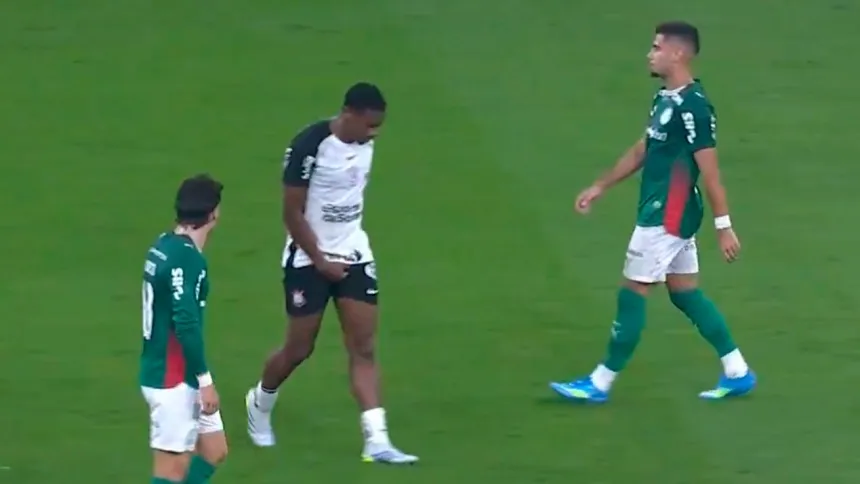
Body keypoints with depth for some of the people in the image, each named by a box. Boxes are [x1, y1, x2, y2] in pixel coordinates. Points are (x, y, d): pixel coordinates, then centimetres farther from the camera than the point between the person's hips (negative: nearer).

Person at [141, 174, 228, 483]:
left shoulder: (163, 246, 8)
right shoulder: (186, 257, -20)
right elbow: (186, 324, -24)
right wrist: (205, 379, -17)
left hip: (182, 378, 9)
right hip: (172, 381, -9)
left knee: (213, 451, 15)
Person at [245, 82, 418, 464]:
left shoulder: (365, 144, 0)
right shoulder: (309, 146, -21)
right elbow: (292, 213, -18)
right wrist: (321, 262, -16)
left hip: (353, 256, 6)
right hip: (309, 259, -5)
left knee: (363, 348, -4)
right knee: (299, 349, 5)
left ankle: (376, 442, -10)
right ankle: (260, 402, 36)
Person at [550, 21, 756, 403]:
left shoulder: (693, 107, -20)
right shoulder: (665, 98, 9)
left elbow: (710, 170, -20)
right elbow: (642, 151, 21)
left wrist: (723, 226, -18)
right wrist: (601, 187, 24)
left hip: (667, 218, -10)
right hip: (660, 214, 10)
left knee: (632, 294, -2)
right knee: (685, 293, 14)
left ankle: (600, 383, 5)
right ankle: (737, 373, 19)